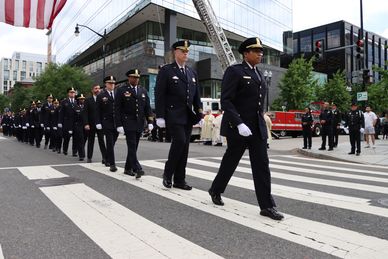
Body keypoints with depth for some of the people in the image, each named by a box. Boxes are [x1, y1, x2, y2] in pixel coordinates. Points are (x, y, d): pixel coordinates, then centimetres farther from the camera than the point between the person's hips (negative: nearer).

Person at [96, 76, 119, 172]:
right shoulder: (101, 95, 2)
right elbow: (98, 111, 0)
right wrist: (98, 123, -8)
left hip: (117, 123, 3)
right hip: (107, 123, -3)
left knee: (112, 143, 12)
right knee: (110, 143, -6)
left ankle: (107, 159, 32)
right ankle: (112, 164, -5)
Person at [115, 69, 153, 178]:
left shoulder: (143, 90, 12)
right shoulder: (121, 90, 0)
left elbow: (147, 107, 10)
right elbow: (117, 109, -4)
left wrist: (150, 122, 0)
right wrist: (119, 125, -11)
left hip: (139, 124, 5)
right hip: (128, 123, -4)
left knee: (134, 147, 9)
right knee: (132, 146, -11)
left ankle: (128, 168, 20)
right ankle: (137, 169, -15)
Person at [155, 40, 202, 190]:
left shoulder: (192, 73, 15)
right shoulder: (166, 70, -1)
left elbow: (196, 96, 16)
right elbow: (159, 95, -7)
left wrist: (199, 114, 8)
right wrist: (160, 116, -13)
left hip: (188, 116, 6)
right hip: (173, 115, -5)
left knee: (184, 146, 5)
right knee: (179, 141, -17)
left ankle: (179, 180, 14)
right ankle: (168, 173, 4)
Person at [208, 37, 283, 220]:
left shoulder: (259, 74, 15)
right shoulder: (234, 71, -8)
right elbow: (226, 101, -17)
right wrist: (239, 124, -24)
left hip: (258, 127, 6)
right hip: (237, 127, -6)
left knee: (262, 166, 1)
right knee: (230, 162, 9)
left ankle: (267, 206, 6)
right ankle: (216, 190, 32)